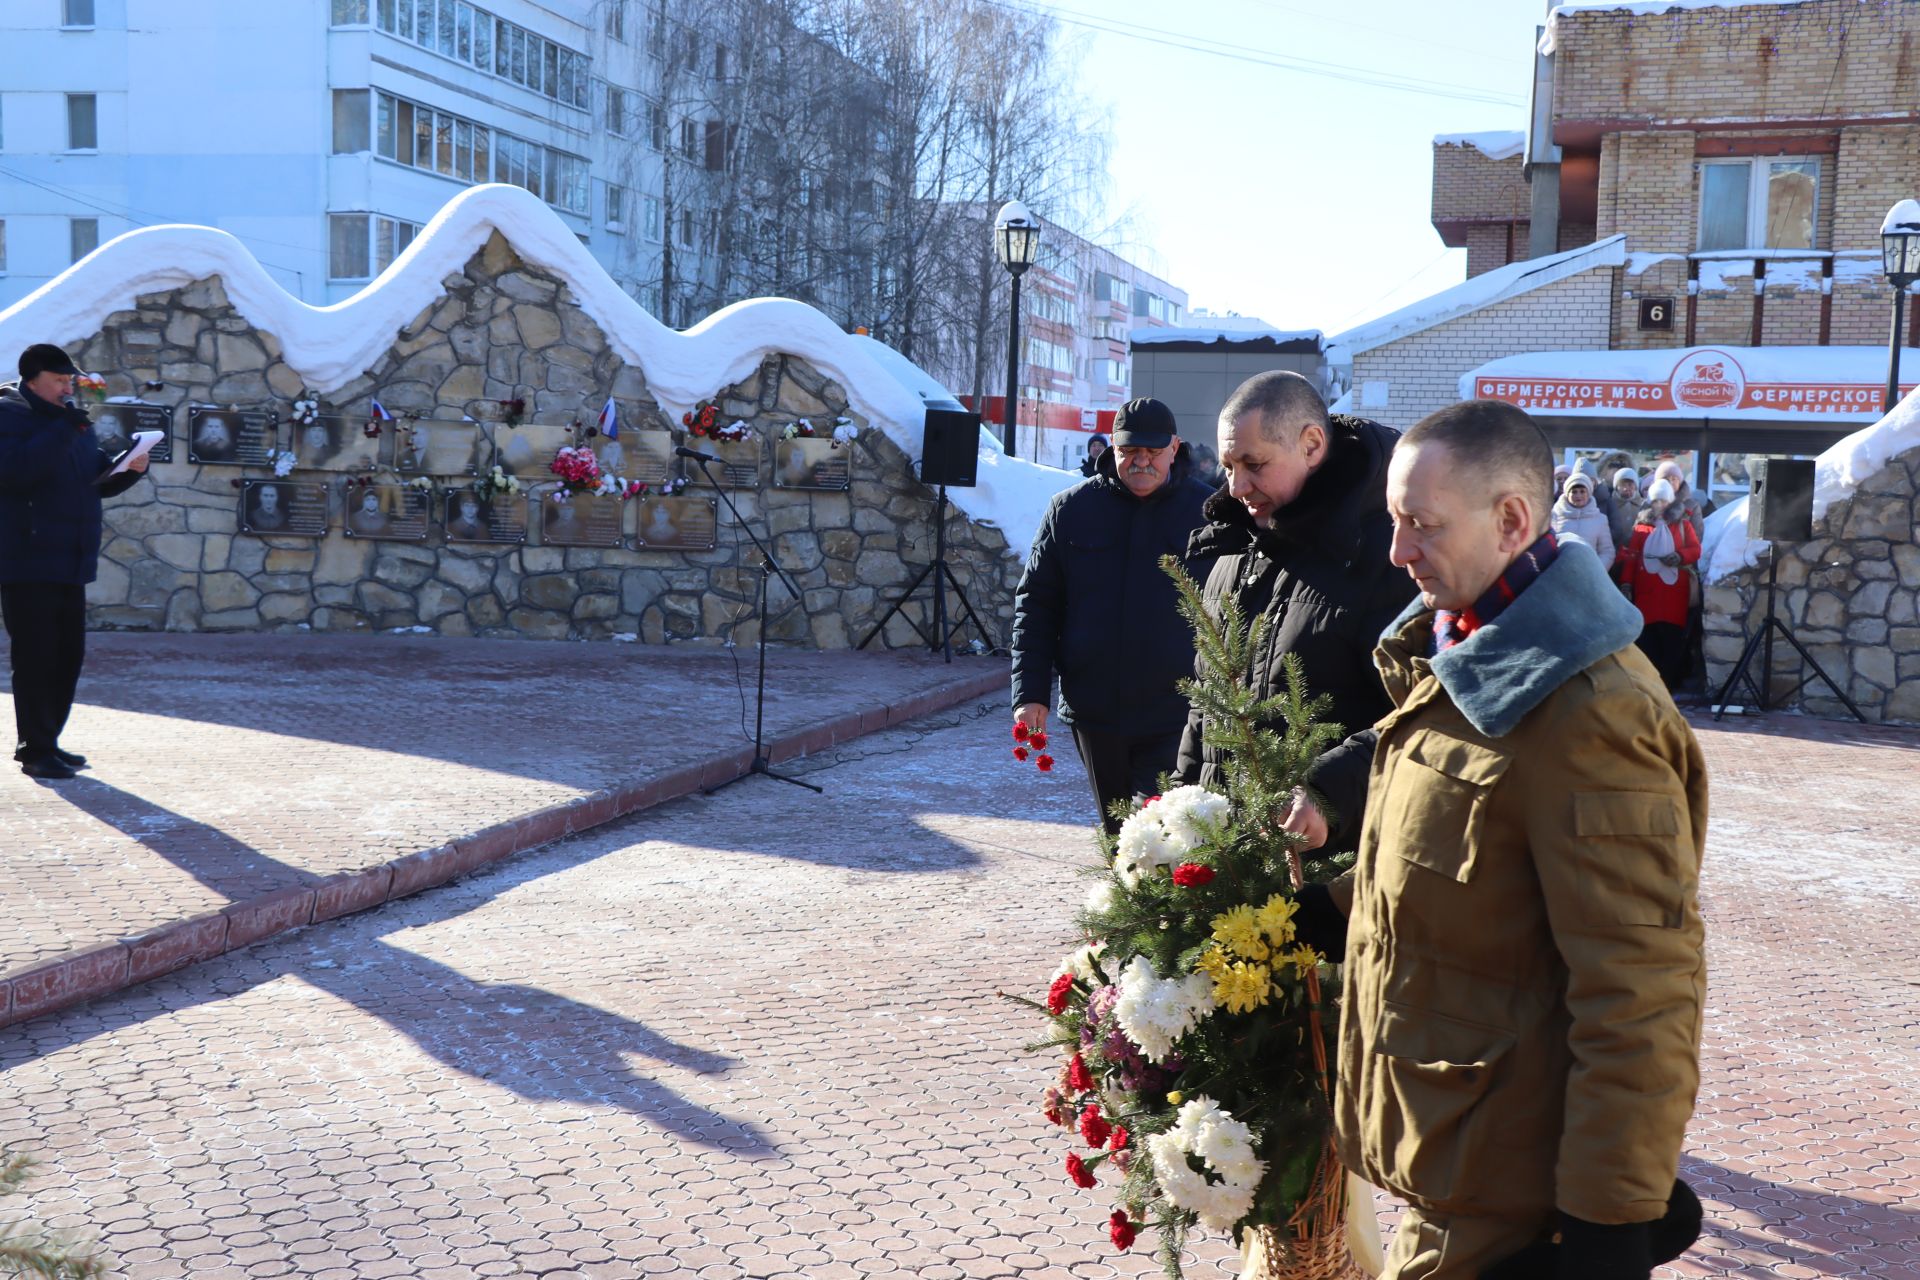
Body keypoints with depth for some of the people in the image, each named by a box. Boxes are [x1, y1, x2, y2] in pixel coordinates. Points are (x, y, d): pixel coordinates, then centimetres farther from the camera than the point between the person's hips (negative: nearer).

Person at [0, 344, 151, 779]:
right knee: (36, 657, -6)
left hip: (70, 563, 8)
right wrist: (63, 430, -24)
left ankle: (44, 743, 21)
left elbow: (101, 481, 21)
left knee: (68, 656, 11)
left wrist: (131, 470, 1)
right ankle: (36, 750, 0)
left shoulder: (74, 421, 18)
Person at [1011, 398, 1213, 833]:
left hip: (1173, 719, -3)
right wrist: (1030, 693, -1)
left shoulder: (1206, 514, 0)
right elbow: (1035, 605, 7)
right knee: (1118, 834, 16)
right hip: (1093, 711, 3)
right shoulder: (1070, 509, 4)